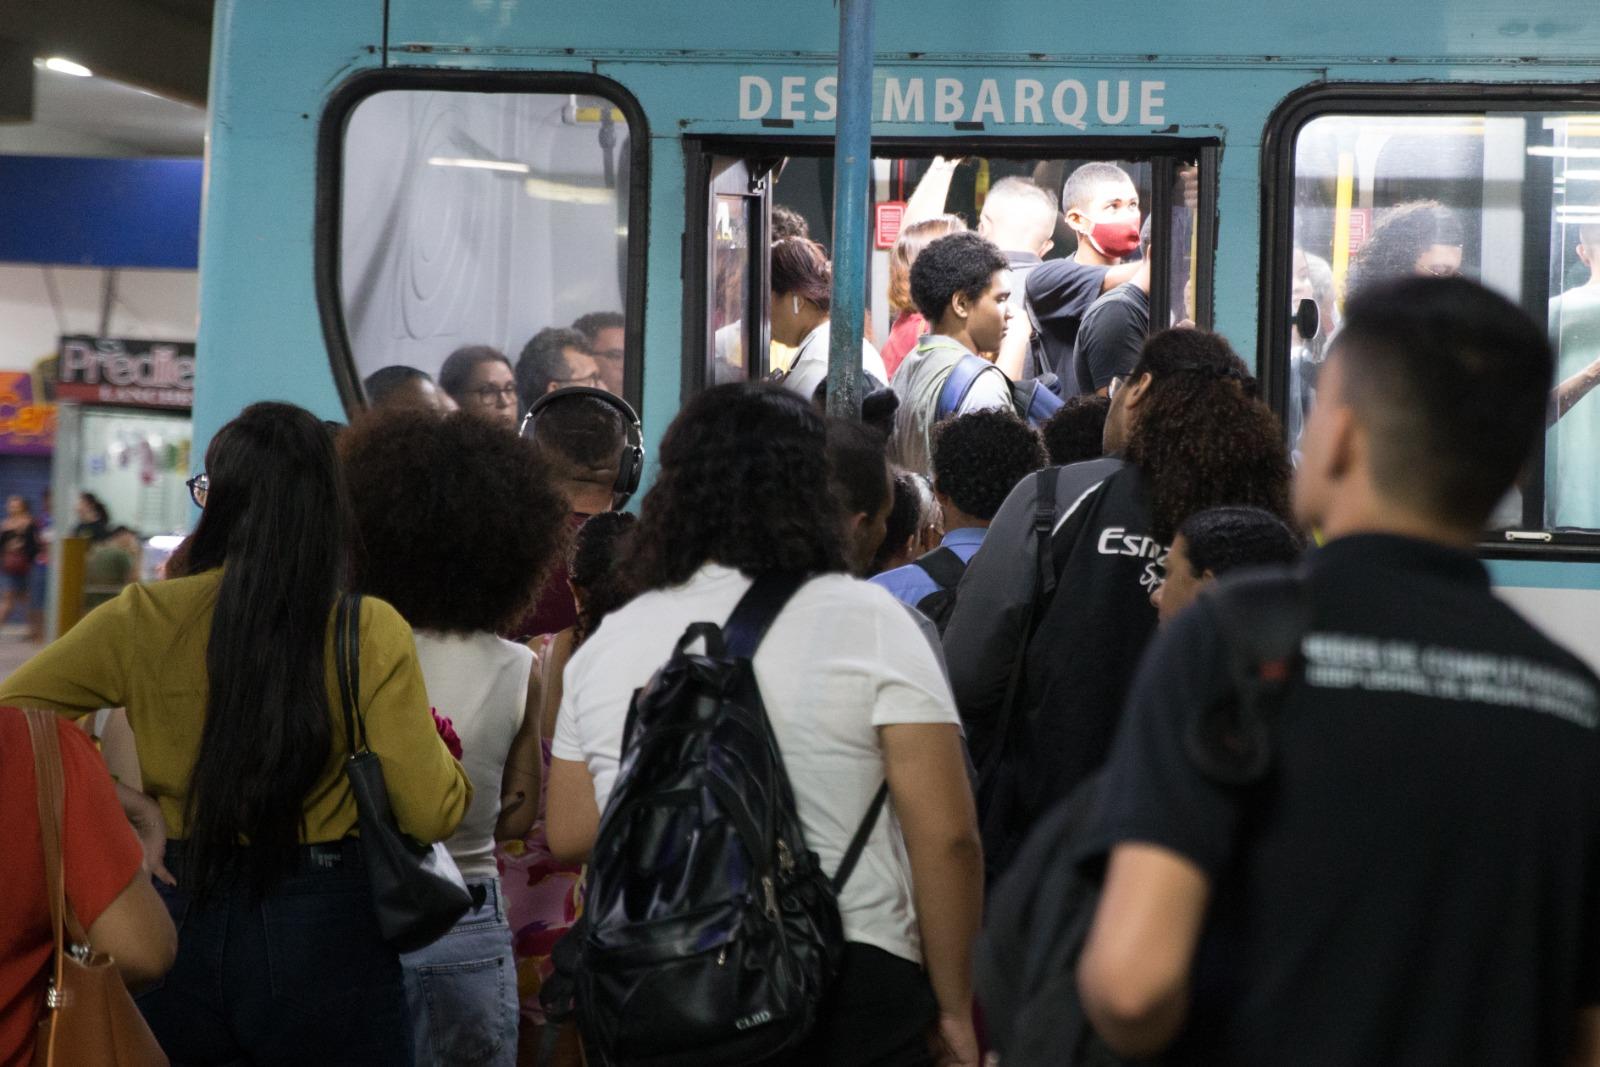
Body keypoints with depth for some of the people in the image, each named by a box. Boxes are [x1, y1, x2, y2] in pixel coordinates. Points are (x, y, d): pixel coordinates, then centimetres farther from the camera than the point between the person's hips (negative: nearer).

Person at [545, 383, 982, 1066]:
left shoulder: (607, 641, 4)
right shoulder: (865, 620, -7)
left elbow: (570, 835, 9)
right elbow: (946, 834, -11)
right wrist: (954, 1010, -2)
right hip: (845, 996, -3)